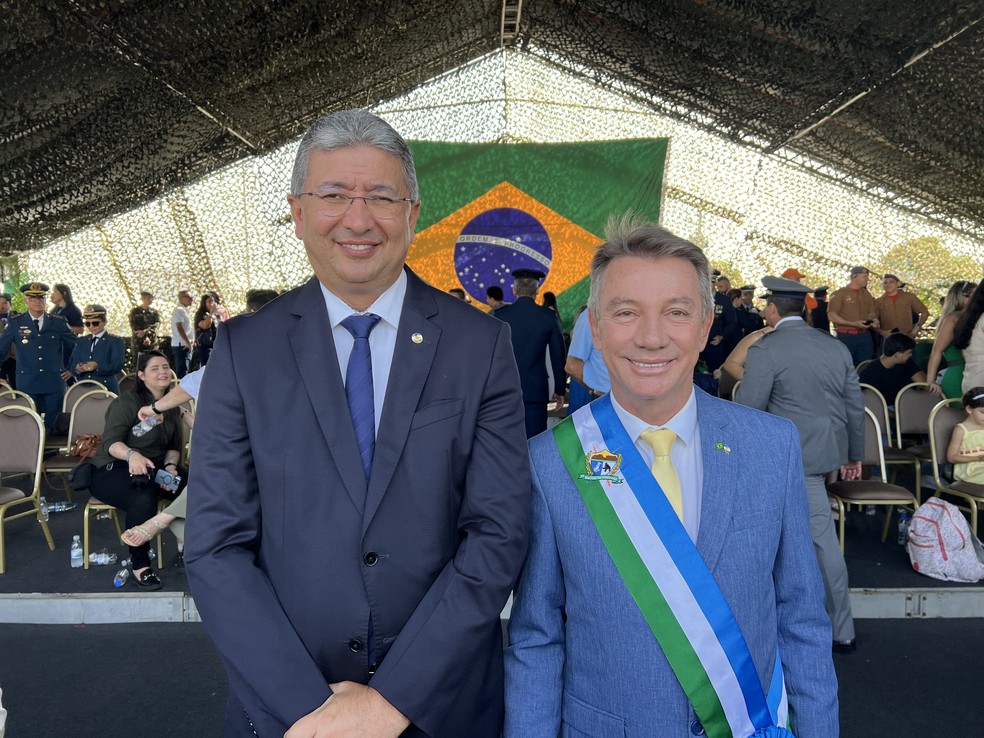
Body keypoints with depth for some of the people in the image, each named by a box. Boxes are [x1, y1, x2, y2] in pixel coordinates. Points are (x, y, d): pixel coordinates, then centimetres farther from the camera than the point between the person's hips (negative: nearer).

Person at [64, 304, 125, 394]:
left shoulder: (115, 341, 4)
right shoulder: (81, 342, 19)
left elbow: (117, 366, -9)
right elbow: (72, 365, 9)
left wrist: (97, 366, -25)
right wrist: (78, 368, -15)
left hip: (106, 390, -4)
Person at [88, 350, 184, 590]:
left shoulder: (170, 406, 11)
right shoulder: (126, 402, -10)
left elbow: (174, 446, 11)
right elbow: (110, 442, -21)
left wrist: (170, 466, -11)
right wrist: (131, 454, -43)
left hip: (153, 467, 6)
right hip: (111, 470, -6)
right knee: (143, 495, -38)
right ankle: (140, 566, -25)